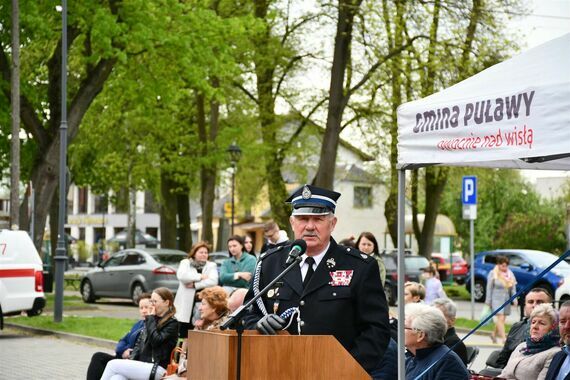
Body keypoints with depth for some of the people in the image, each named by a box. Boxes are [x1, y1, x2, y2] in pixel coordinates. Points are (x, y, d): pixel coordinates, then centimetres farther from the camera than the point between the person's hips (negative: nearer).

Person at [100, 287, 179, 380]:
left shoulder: (172, 323, -3)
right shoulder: (152, 320, 20)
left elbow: (155, 341, -16)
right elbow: (139, 343, 19)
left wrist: (151, 318, -5)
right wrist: (131, 359, 2)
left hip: (157, 369, -7)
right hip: (142, 365, 7)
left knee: (113, 364, -14)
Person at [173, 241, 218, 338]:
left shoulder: (211, 266, 12)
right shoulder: (185, 263, 10)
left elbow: (213, 281, -7)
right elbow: (181, 276, -11)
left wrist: (195, 285, -11)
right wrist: (200, 276, -9)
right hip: (186, 306, 0)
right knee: (184, 337, -1)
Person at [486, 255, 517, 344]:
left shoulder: (510, 274, 8)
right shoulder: (493, 274, -4)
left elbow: (513, 287, 10)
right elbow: (489, 288, -2)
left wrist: (514, 299, 0)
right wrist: (488, 301, -4)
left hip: (506, 299, 5)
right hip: (496, 299, -5)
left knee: (502, 319, 8)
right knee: (500, 318, -14)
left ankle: (494, 334, 30)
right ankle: (503, 338, -18)